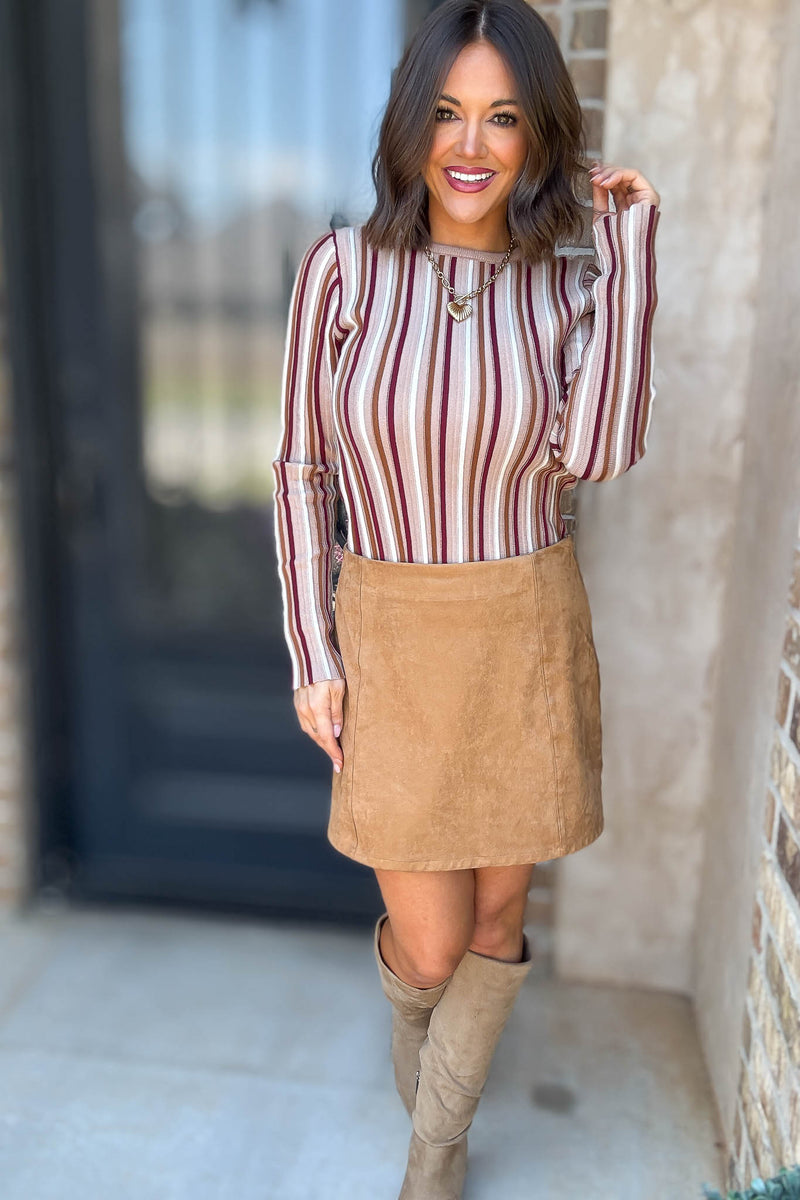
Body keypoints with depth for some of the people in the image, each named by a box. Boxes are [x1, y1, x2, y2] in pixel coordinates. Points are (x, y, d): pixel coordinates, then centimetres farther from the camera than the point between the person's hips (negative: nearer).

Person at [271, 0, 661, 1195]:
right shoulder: (345, 266, -6)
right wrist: (313, 655, -5)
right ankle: (410, 1006, 49)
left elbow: (596, 452, -19)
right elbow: (302, 469, -2)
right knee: (429, 940, 7)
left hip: (529, 641, 2)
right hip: (391, 643, -1)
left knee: (495, 918, 13)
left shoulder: (572, 281, -1)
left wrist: (628, 245, -14)